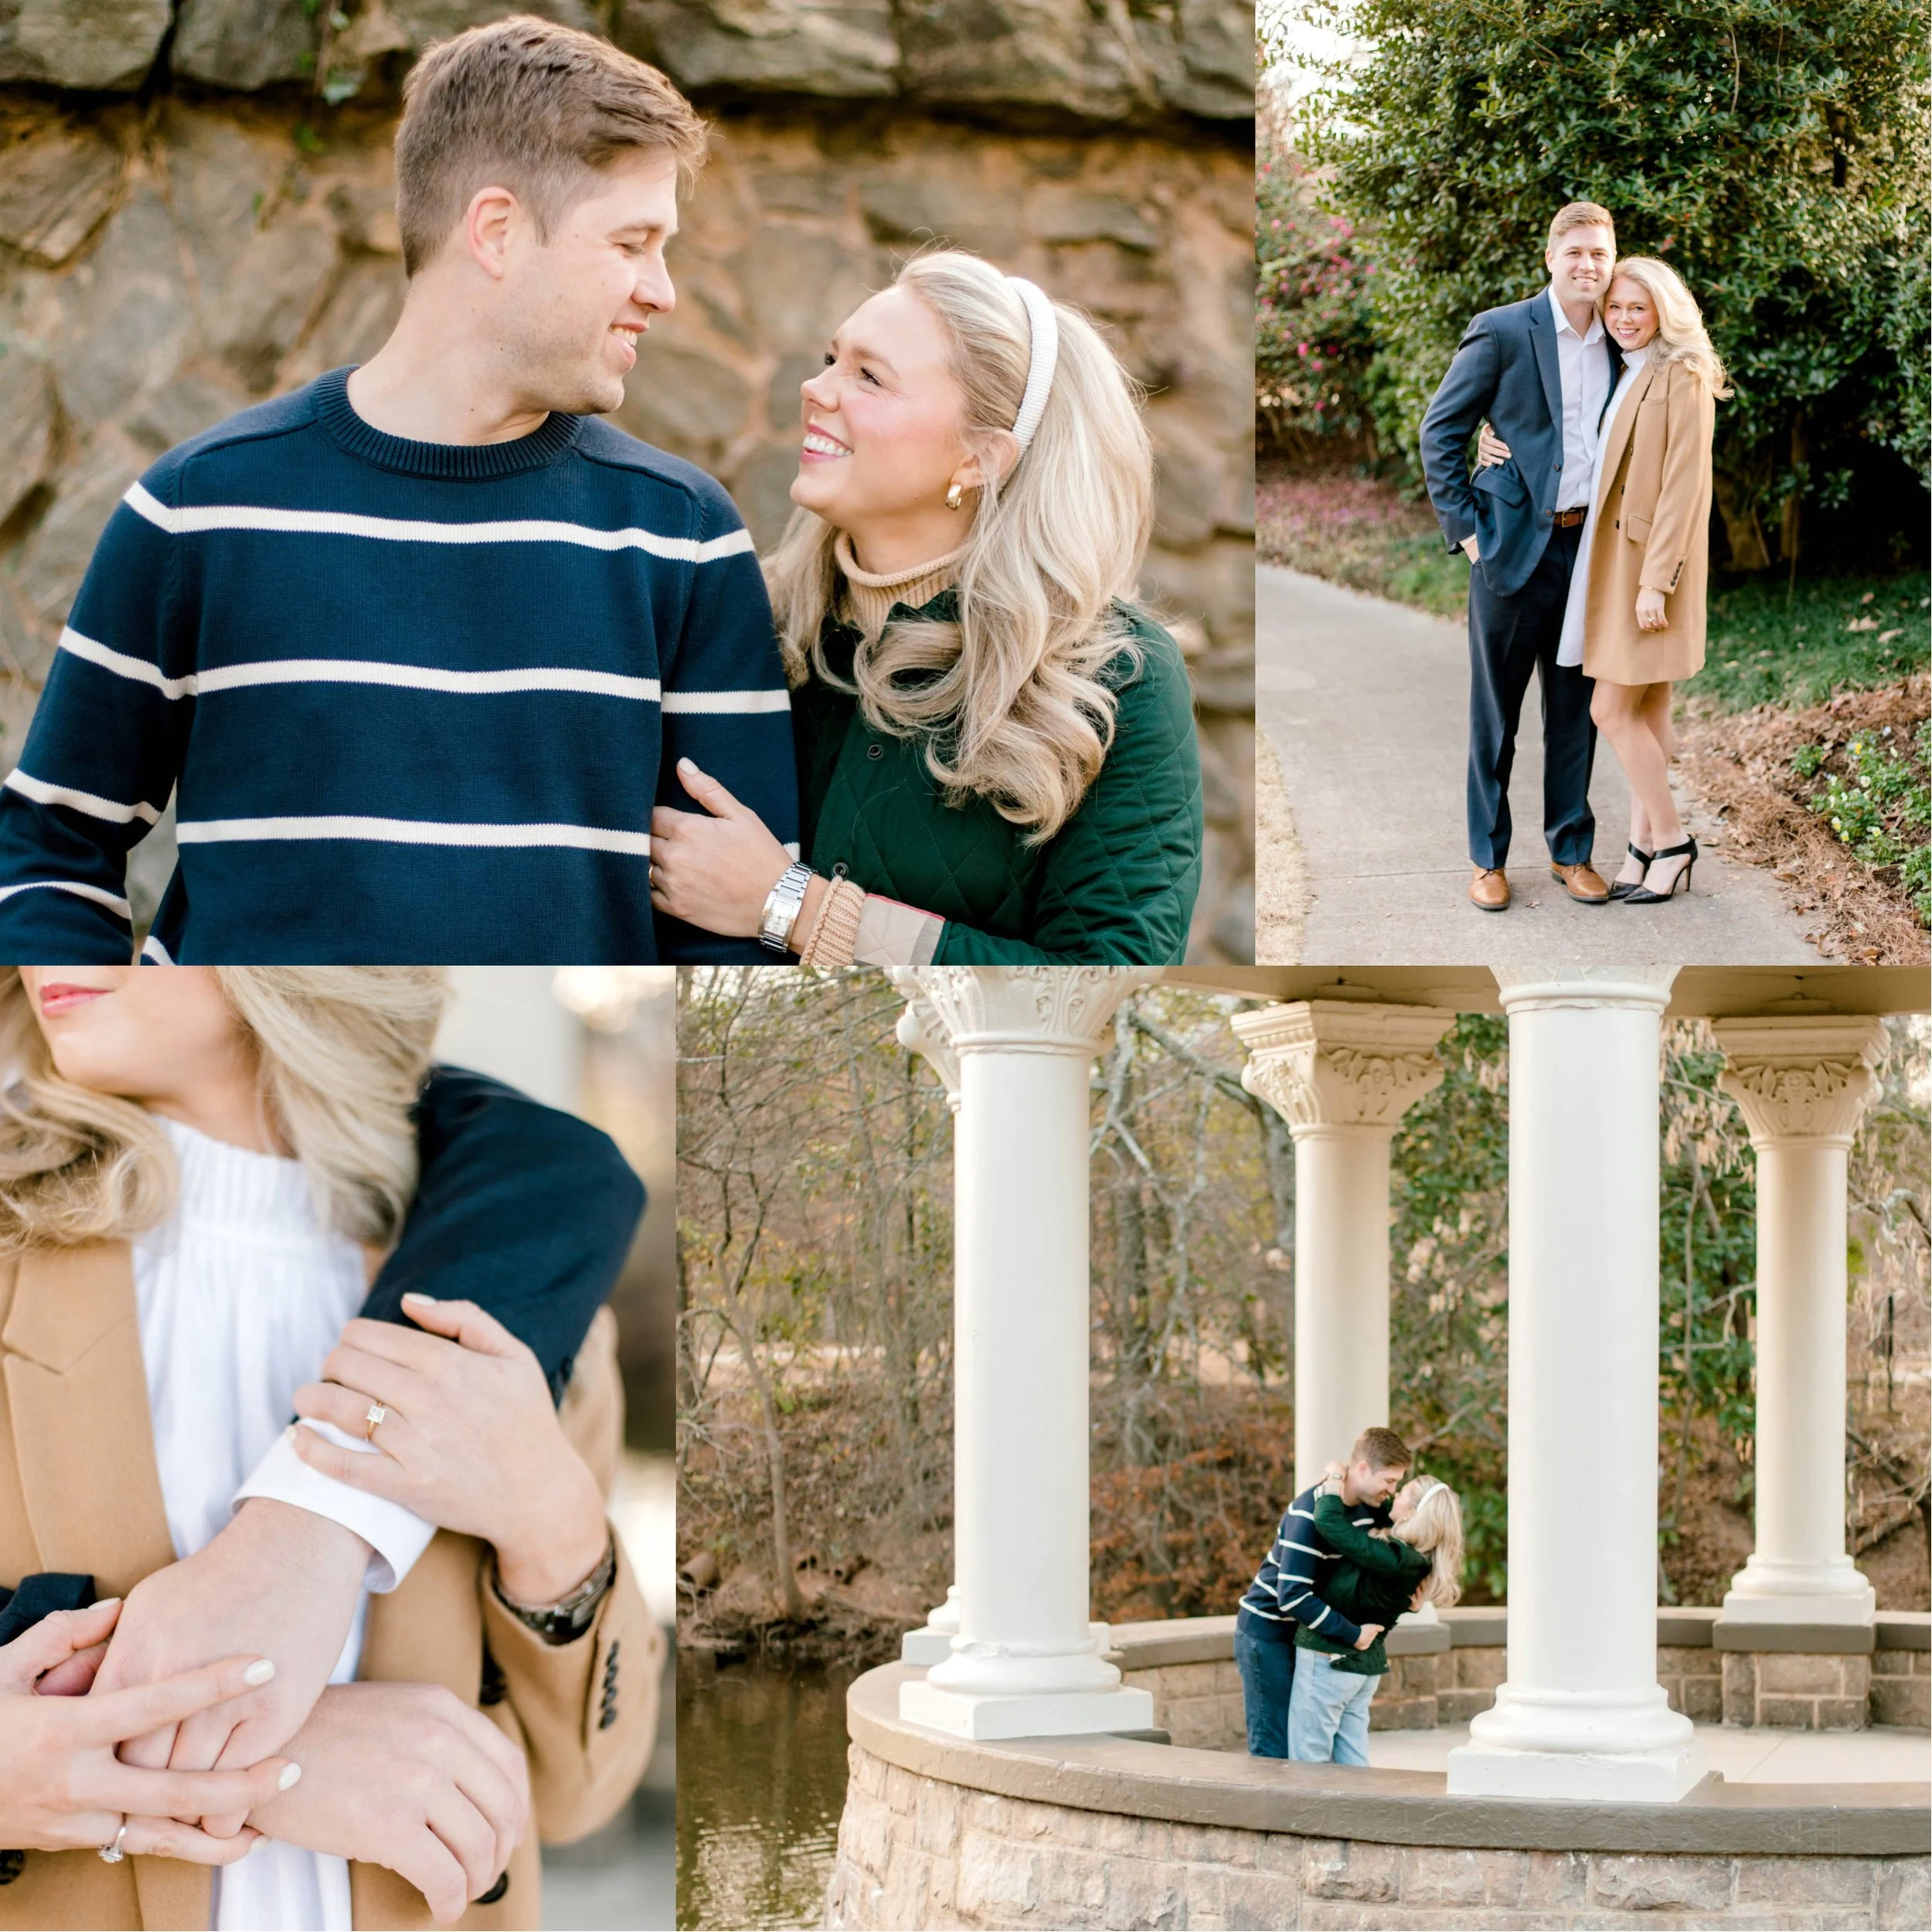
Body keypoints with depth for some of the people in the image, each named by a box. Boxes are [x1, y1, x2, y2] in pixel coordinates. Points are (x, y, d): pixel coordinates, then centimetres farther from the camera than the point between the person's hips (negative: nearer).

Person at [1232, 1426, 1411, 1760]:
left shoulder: (1373, 1506, -1)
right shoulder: (1310, 1513, -26)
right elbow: (1293, 1597, -29)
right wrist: (1353, 1635, -26)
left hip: (1305, 1633, 8)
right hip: (1267, 1633, -8)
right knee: (1274, 1751, -6)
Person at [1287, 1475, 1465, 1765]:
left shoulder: (1390, 1558, -25)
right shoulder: (1416, 1561, 1)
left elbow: (1329, 1522, -27)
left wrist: (1334, 1485, -10)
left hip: (1329, 1662, -9)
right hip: (1365, 1665, 9)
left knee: (1309, 1764, -2)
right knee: (1352, 1764, 13)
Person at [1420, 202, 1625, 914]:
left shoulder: (1618, 345, 8)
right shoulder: (1502, 332, -6)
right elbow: (1439, 431, -3)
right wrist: (1465, 526, -7)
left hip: (1590, 551, 4)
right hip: (1514, 546, -4)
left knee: (1576, 710, 10)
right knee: (1495, 710, 3)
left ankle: (1572, 850, 19)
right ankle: (1488, 857, 12)